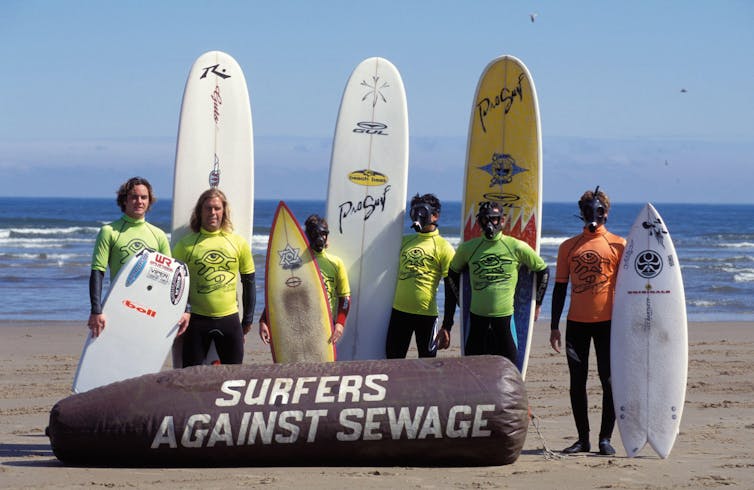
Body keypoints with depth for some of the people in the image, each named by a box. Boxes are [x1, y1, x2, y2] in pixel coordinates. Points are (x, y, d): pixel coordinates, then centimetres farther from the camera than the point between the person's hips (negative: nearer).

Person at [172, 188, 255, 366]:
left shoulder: (238, 242, 5)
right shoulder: (186, 244, 0)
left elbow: (249, 282, 12)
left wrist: (248, 319, 13)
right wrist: (181, 312, -8)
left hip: (229, 318, 2)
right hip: (196, 319, -1)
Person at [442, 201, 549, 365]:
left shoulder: (517, 247, 0)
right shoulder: (467, 248, 5)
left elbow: (543, 270, 10)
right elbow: (453, 274, 22)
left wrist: (537, 303, 11)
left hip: (505, 316, -2)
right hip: (477, 315, 2)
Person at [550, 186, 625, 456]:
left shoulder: (618, 245, 2)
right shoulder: (569, 247, 9)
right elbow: (560, 287, 10)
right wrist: (554, 326, 6)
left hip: (607, 322, -2)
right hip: (576, 322, 3)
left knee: (609, 381, -2)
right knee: (577, 382, 3)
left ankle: (605, 438, 5)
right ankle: (583, 438, 11)